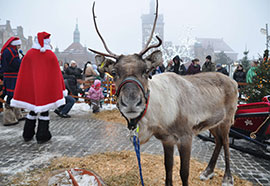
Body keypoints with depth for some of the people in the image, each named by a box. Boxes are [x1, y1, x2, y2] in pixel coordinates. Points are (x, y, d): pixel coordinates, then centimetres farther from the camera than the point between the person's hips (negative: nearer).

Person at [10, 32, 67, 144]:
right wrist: (61, 90, 6)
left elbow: (23, 74, 2)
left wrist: (22, 91, 10)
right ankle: (42, 136, 6)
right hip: (46, 88, -3)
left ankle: (27, 135, 22)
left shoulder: (29, 54, -1)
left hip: (31, 88, 3)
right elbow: (57, 74, -2)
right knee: (44, 111, 5)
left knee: (33, 111, 16)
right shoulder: (51, 55, -6)